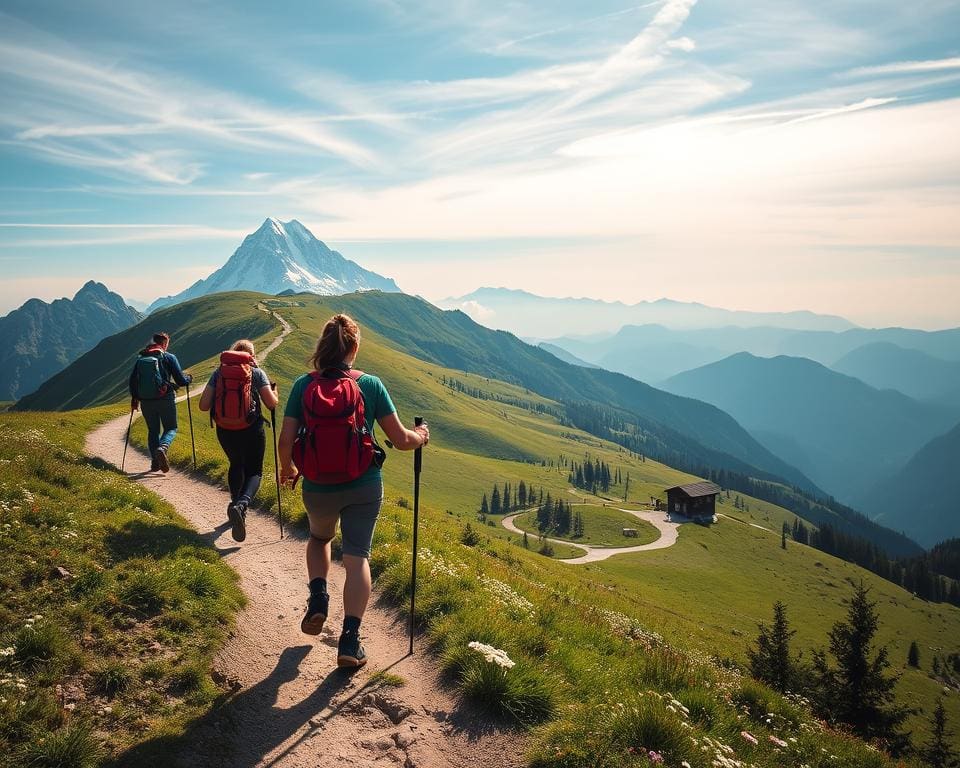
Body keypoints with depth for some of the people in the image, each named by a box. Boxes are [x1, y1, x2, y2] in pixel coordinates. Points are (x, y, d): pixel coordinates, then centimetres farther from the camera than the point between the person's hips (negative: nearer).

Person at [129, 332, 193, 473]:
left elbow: (132, 380, 11)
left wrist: (134, 398, 23)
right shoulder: (169, 358, -4)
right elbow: (181, 380, -7)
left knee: (153, 430, 16)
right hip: (165, 399, -4)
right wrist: (189, 378, 15)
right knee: (171, 428, 8)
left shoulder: (140, 359, 9)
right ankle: (162, 448, -22)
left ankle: (155, 461, 11)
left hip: (146, 402, 4)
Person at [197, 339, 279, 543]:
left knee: (236, 465, 27)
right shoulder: (256, 373, -3)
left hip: (225, 430, 3)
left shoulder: (219, 372, 4)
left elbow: (203, 406, -1)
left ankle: (237, 505, 34)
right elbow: (271, 404, -7)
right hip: (251, 430, -3)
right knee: (253, 471, 8)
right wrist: (274, 393, 14)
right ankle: (242, 503, -20)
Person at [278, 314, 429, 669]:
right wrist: (421, 436, 15)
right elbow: (400, 440, -6)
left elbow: (286, 440, -8)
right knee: (357, 557, 8)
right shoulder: (371, 385, -7)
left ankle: (318, 599, 14)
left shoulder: (303, 385, -6)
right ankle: (350, 639, 5)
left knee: (319, 538, 31)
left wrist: (287, 468, 13)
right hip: (364, 487, -1)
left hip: (318, 488, 2)